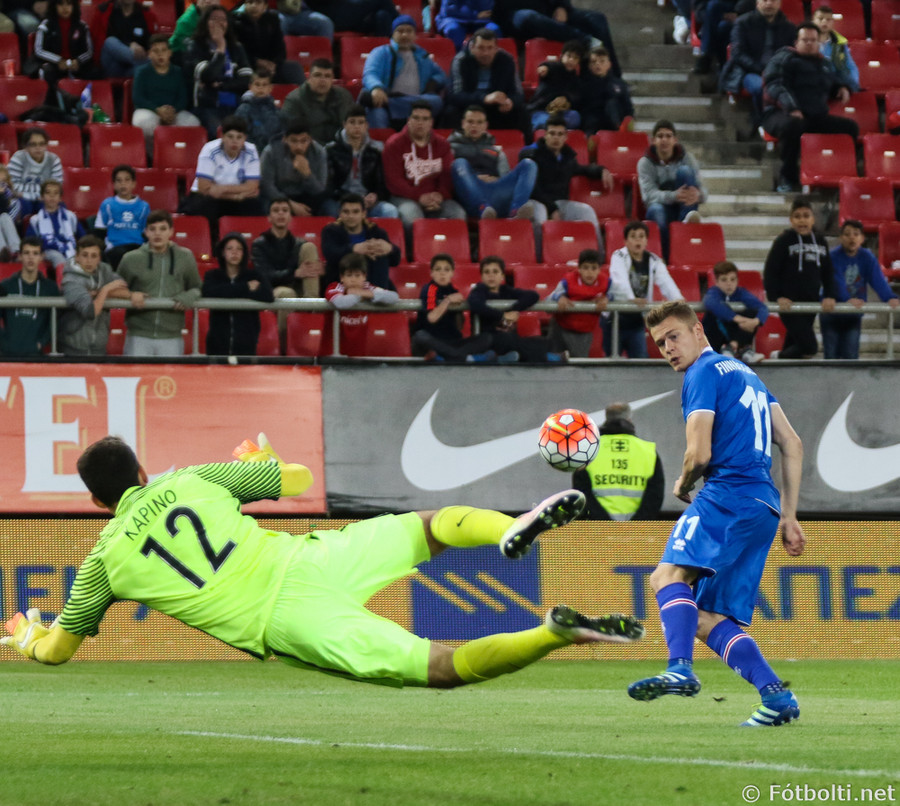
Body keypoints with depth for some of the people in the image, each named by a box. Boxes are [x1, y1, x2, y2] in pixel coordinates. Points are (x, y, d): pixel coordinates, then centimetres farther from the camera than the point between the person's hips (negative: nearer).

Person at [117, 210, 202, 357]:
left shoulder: (185, 257, 6)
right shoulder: (131, 259, 3)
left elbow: (196, 288, 15)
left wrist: (188, 298, -7)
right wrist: (130, 295, -10)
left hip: (171, 338, 1)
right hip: (139, 337, -1)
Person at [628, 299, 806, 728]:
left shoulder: (704, 374, -1)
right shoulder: (745, 374, 28)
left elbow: (700, 454, -10)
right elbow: (792, 445, 26)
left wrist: (682, 485, 13)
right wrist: (788, 517, 24)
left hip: (729, 493, -9)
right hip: (763, 507, 9)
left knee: (670, 574, -26)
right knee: (708, 618, 7)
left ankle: (681, 670, -48)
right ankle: (776, 697, -5)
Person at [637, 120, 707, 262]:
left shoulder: (686, 159, 3)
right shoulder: (645, 163, -2)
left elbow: (703, 192, -7)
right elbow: (649, 194, -18)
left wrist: (698, 195, -36)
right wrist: (674, 196, -39)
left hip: (682, 208, 1)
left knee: (685, 171, -19)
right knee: (656, 209, -39)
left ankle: (688, 218, -34)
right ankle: (667, 259, -37)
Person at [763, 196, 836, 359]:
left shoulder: (820, 241, 9)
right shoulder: (784, 240, -7)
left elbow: (828, 272, 14)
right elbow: (770, 271, -7)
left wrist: (829, 296, 0)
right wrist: (777, 297, -15)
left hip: (810, 303, 5)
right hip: (789, 303, -5)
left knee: (793, 345, 11)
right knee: (809, 347, -11)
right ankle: (779, 357, 13)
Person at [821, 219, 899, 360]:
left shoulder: (867, 257, -4)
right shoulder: (833, 257, -14)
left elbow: (878, 280, -16)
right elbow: (837, 282, -28)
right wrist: (848, 299, -46)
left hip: (854, 315, 3)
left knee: (851, 355, 0)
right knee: (832, 355, -1)